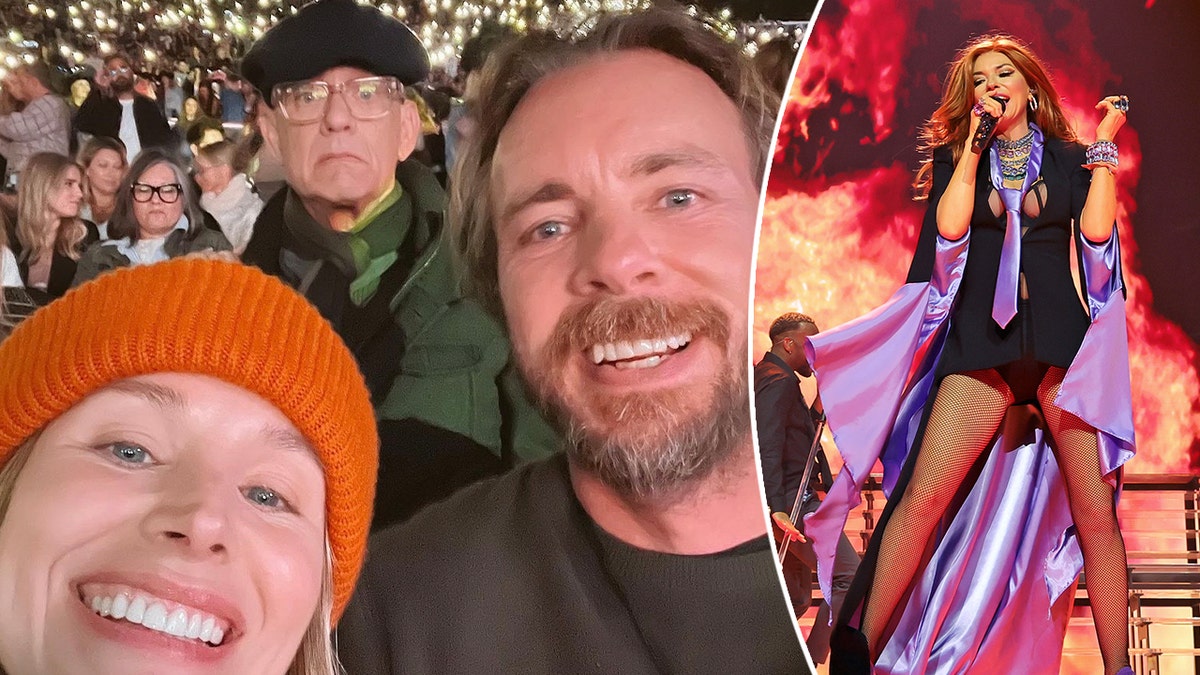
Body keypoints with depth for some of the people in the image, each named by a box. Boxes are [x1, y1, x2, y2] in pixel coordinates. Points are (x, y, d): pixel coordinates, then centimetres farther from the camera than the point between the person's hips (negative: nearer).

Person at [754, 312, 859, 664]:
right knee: (849, 575, -12)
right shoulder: (779, 380, -12)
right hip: (794, 502, -11)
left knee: (795, 600, 14)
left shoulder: (764, 375, 20)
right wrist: (777, 509, -30)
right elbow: (768, 448, -23)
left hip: (787, 503, 11)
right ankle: (809, 662, -12)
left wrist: (820, 402, 15)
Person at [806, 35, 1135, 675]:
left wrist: (1104, 143, 3)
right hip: (980, 344, 0)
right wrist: (975, 143, 1)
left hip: (1062, 343, 0)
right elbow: (949, 227, -4)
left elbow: (1096, 231, -2)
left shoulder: (1069, 158, 14)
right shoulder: (955, 157, 15)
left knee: (1094, 512, -6)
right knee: (924, 497, -10)